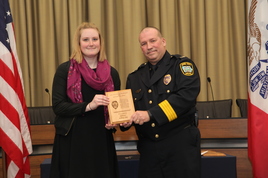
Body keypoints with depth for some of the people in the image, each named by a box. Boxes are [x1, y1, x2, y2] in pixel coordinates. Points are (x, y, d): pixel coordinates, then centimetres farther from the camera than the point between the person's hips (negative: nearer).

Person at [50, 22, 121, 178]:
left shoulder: (111, 73, 7)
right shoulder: (65, 70, -3)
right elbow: (58, 106, -8)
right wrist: (88, 106, -20)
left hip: (102, 139, 3)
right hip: (72, 140, -3)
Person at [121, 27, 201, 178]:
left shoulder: (182, 65, -2)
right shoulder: (135, 77, 14)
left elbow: (186, 95, -18)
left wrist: (151, 114, -23)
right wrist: (125, 120, -8)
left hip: (181, 144, -4)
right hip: (149, 148, 5)